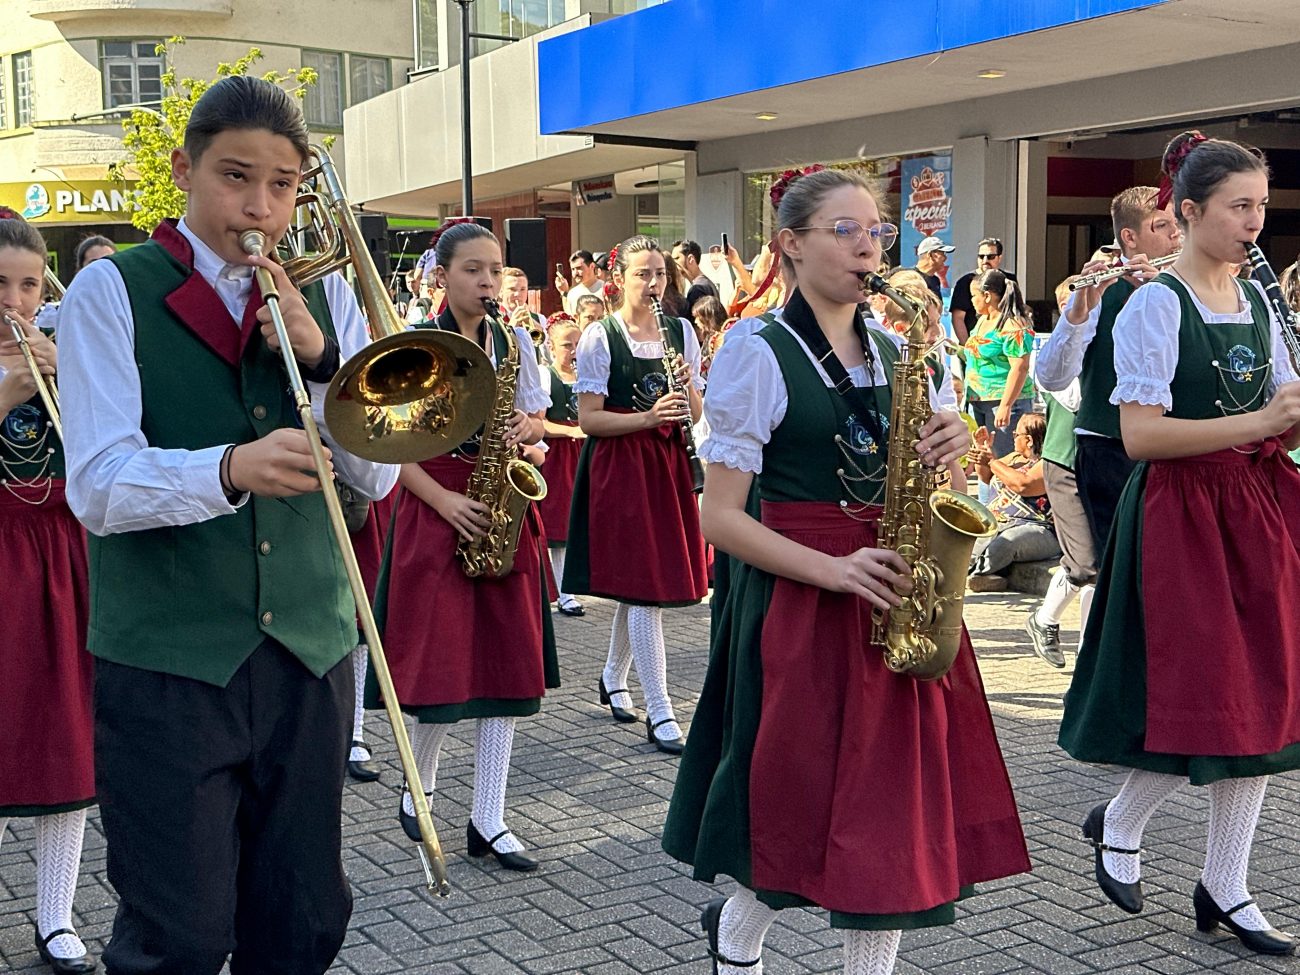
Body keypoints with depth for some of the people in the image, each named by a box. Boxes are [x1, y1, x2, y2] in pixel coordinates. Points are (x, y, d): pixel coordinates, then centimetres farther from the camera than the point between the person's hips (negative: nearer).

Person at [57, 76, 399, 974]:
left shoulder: (325, 298, 9)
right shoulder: (114, 292, -3)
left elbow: (377, 476, 3)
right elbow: (98, 487, -13)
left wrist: (319, 357, -12)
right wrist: (232, 469, -31)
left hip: (310, 650, 4)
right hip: (167, 663, -3)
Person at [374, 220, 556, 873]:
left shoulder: (515, 341, 8)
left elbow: (536, 417, 14)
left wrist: (526, 429, -10)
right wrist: (445, 502, -16)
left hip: (505, 508, 4)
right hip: (436, 509, -4)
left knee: (507, 664, 2)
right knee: (442, 665, -4)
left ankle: (488, 821, 10)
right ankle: (416, 793, 22)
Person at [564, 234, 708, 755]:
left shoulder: (680, 331, 9)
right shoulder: (600, 337, -5)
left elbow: (695, 414, 10)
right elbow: (589, 419, -10)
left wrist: (687, 387, -11)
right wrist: (648, 417, -22)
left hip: (668, 463, 5)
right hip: (619, 466, -5)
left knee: (640, 587, 13)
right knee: (644, 587, -8)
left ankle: (613, 678, 35)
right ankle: (660, 714, -4)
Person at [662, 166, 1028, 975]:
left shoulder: (894, 354, 12)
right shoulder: (758, 356, -6)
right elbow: (722, 518, -10)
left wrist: (950, 448, -4)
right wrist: (833, 570, -22)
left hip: (894, 601, 5)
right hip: (801, 604, -5)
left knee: (896, 813, 4)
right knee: (810, 811, 3)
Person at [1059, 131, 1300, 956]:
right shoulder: (1156, 307, -10)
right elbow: (1140, 434, -18)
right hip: (1182, 514, -7)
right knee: (1208, 698, -5)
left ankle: (1225, 888, 18)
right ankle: (1118, 823, 23)